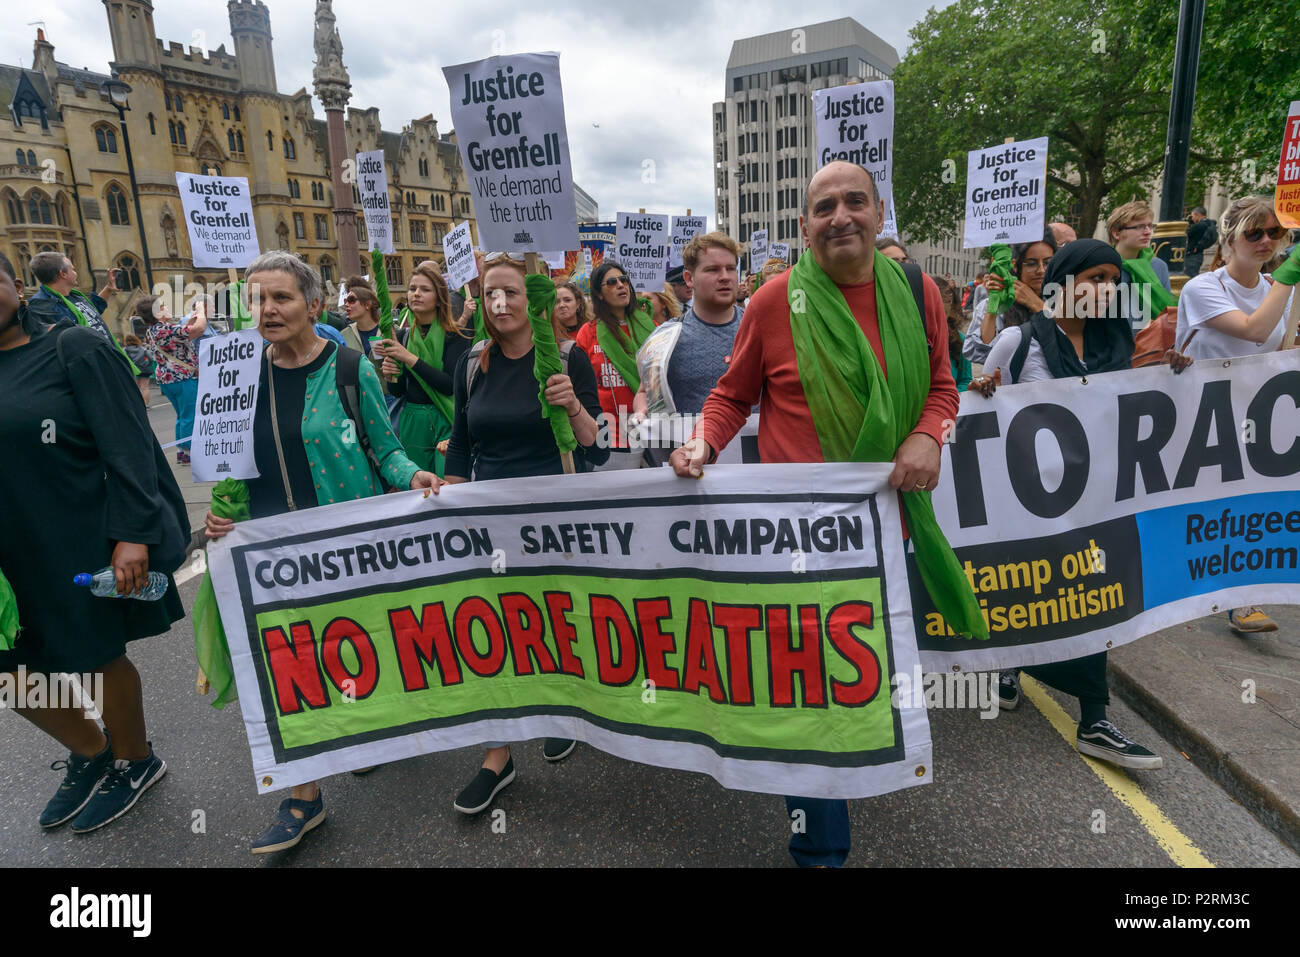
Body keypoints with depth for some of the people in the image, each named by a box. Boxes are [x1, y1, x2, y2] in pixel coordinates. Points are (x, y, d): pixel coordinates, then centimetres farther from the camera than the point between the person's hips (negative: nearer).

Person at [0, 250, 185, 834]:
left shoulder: (72, 349, -10)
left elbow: (127, 445, -16)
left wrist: (134, 534, -23)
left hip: (84, 543, -6)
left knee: (96, 656, 9)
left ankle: (134, 762, 35)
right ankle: (90, 754, 38)